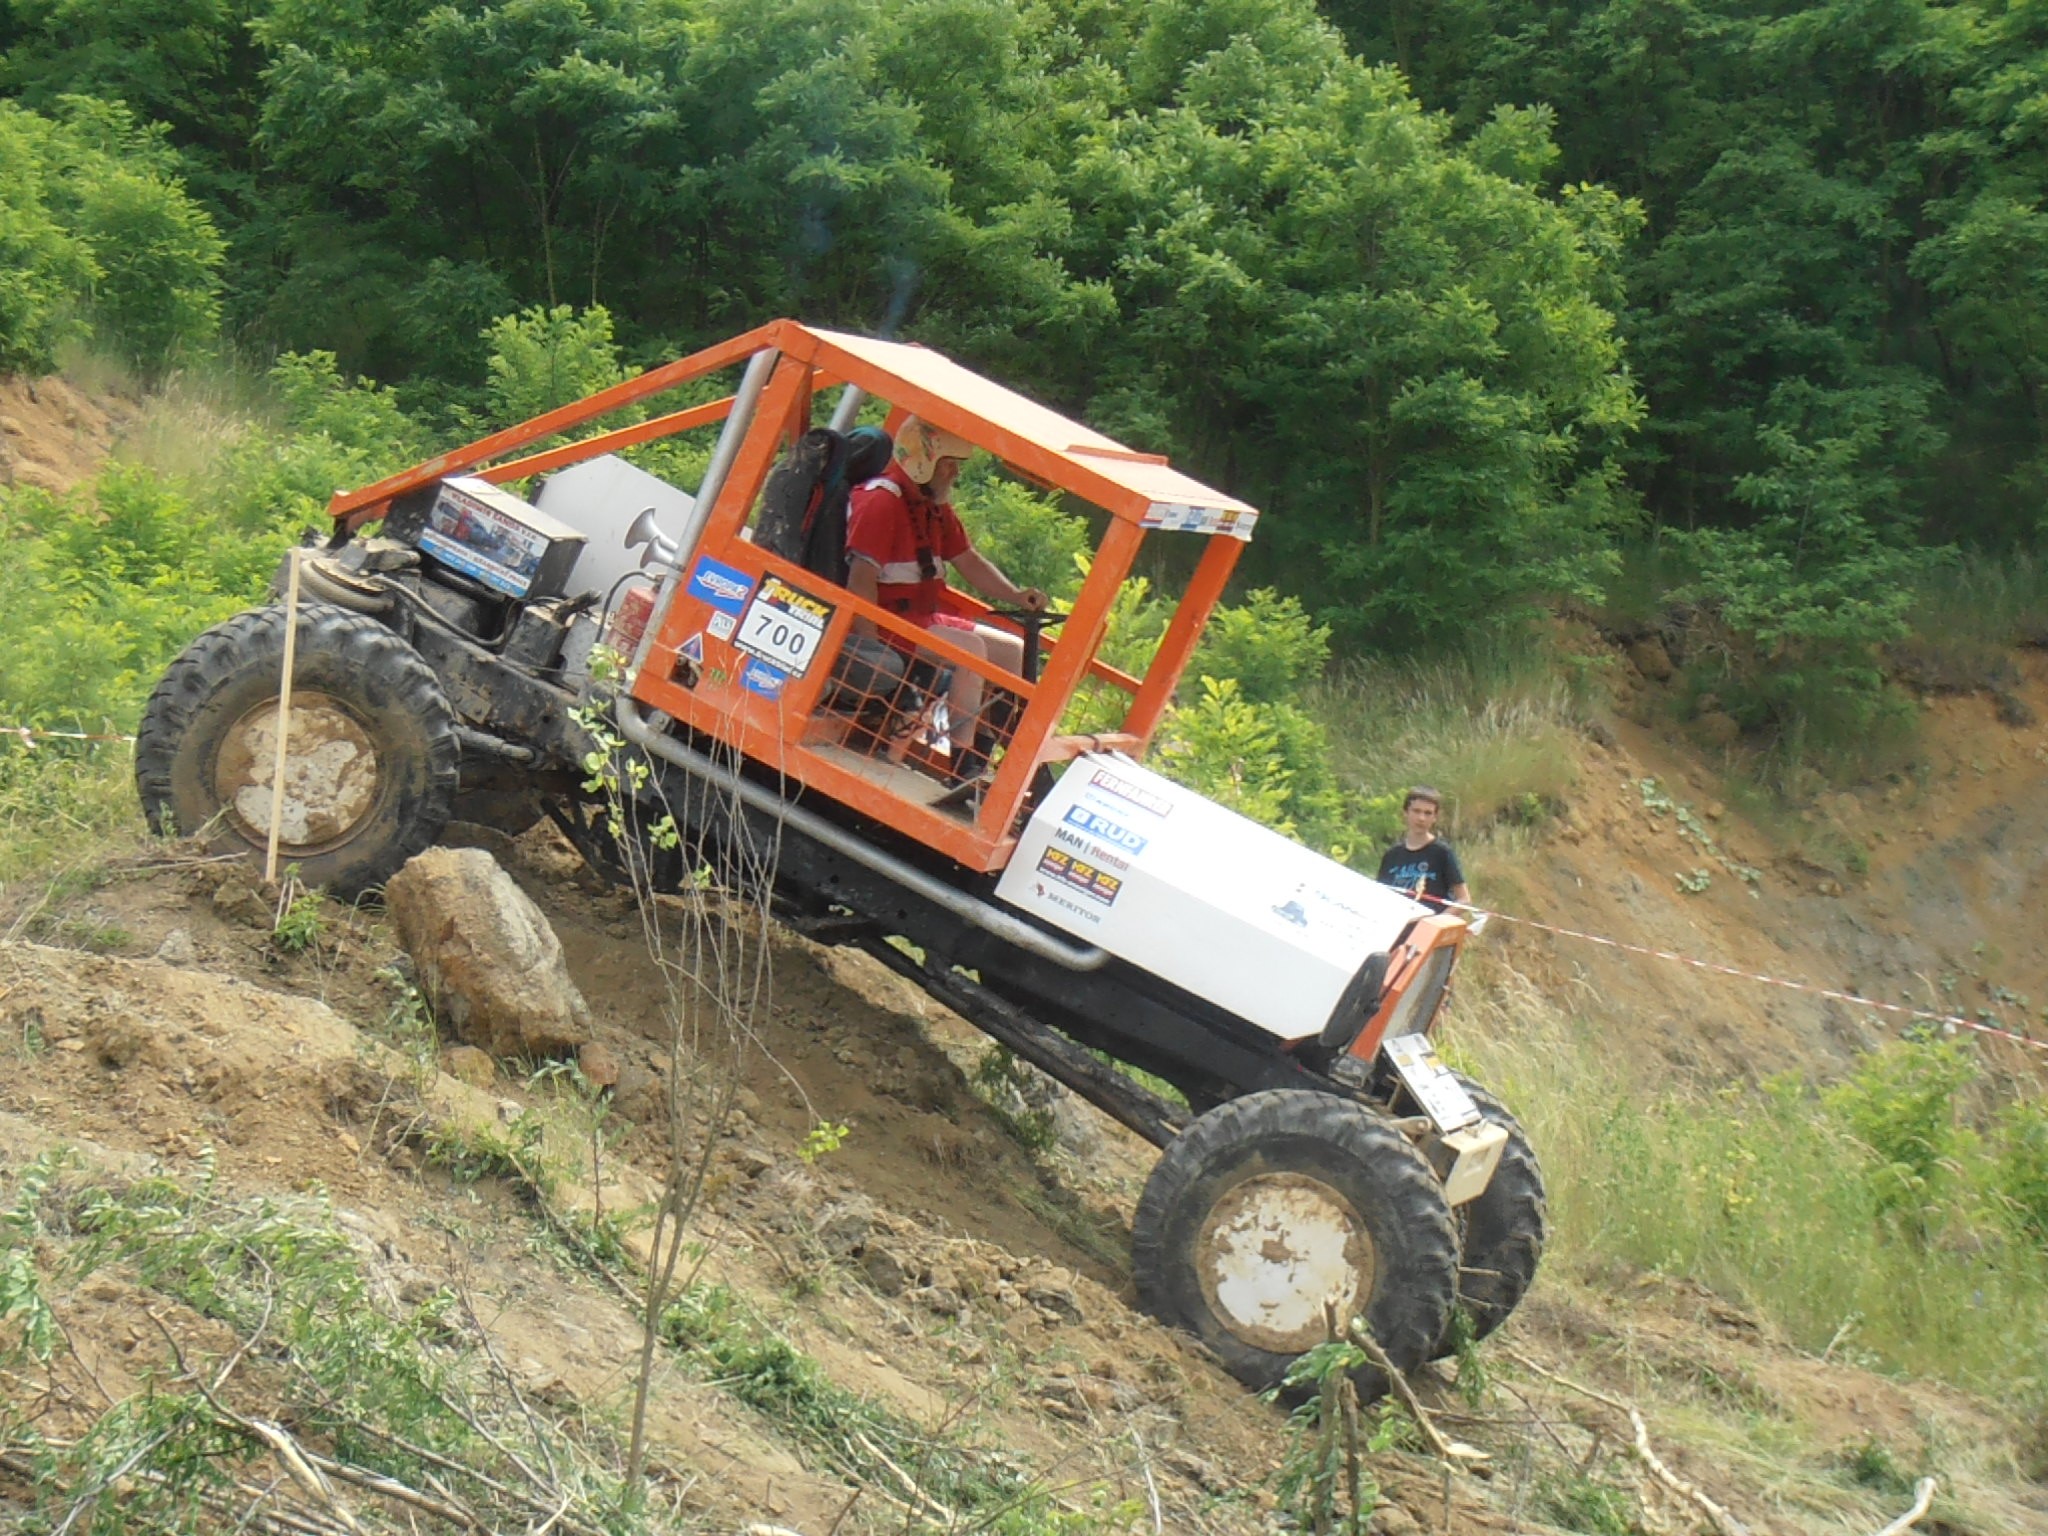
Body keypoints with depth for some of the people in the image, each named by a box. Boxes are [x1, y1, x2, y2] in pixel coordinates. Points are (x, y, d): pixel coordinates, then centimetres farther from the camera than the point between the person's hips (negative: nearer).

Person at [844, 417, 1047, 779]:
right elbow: (861, 581, -24)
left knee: (1014, 652, 7)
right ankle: (964, 767, -27)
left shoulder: (935, 507, 14)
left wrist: (1015, 596, -3)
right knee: (970, 648, -28)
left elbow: (968, 560, 16)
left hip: (927, 619, 11)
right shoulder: (881, 501, -17)